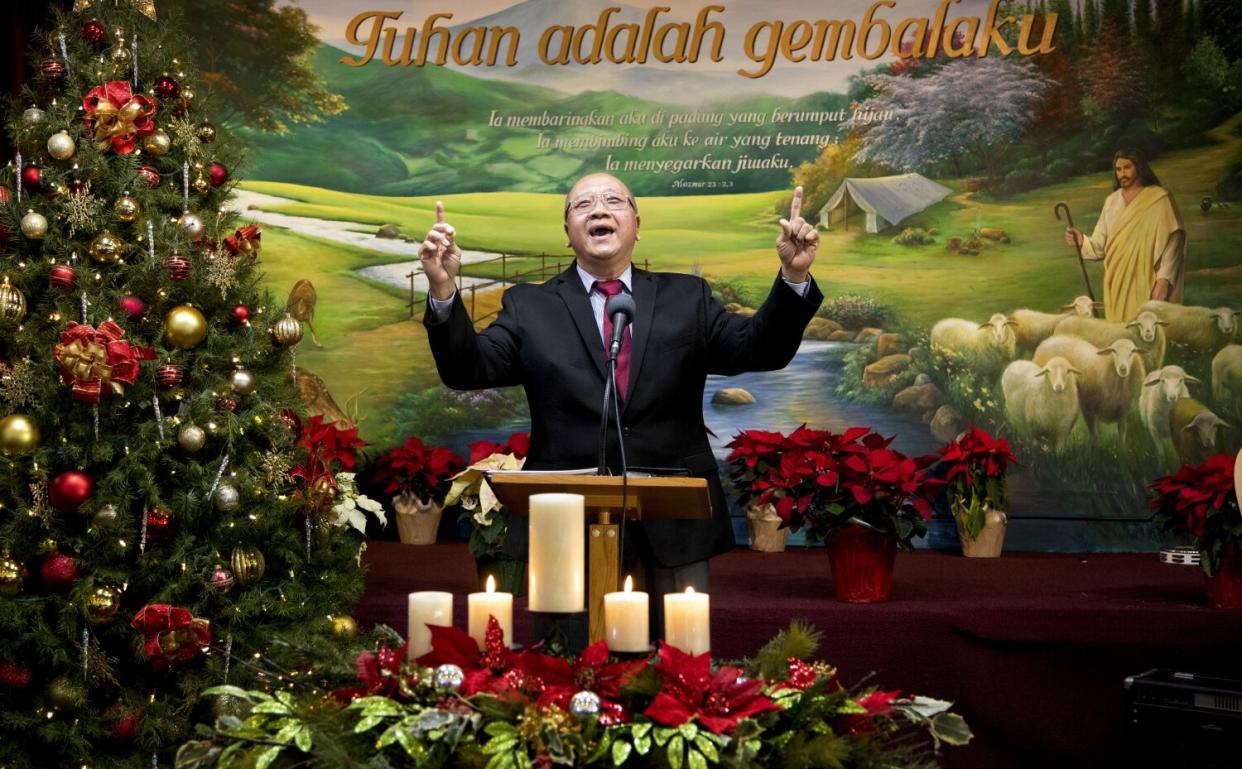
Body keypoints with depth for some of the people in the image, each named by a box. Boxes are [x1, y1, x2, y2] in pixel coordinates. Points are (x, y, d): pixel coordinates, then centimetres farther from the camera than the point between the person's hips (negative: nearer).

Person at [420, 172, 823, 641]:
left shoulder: (686, 299, 12)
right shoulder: (530, 308, 8)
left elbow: (760, 350, 3)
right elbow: (468, 370, -3)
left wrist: (794, 277, -13)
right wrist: (444, 290, -19)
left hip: (675, 530, 1)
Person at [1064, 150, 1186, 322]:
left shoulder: (1159, 198, -1)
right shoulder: (1111, 201, 13)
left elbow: (1171, 242, -6)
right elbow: (1100, 245, 10)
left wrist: (1163, 280, -15)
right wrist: (1083, 242, -11)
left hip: (1147, 285, -4)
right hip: (1118, 287, 4)